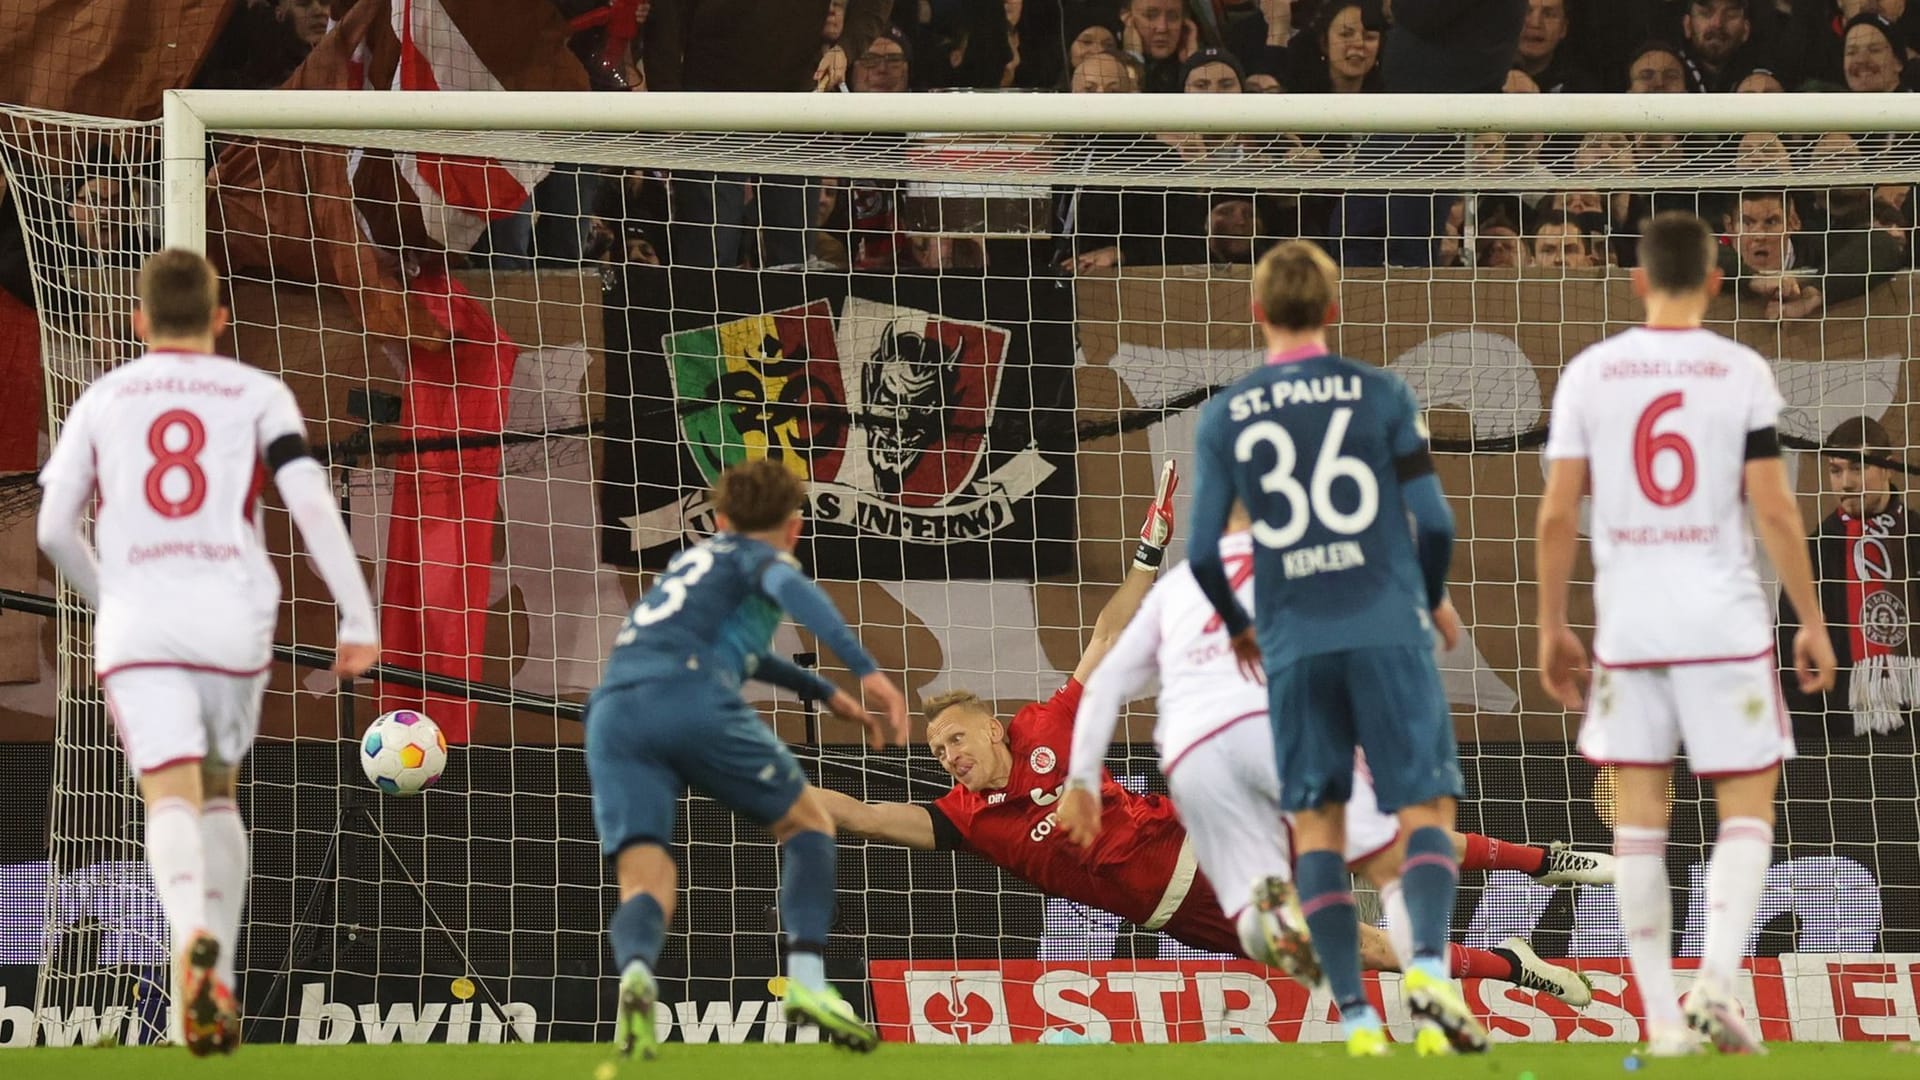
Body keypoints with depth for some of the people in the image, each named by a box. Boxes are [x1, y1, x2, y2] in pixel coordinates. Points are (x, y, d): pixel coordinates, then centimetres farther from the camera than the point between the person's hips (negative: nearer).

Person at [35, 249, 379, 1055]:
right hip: (233, 621, 1)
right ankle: (218, 987, 14)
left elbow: (53, 528, 10)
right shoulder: (257, 394, 9)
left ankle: (194, 937, -41)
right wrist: (359, 618, -5)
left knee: (172, 797, -11)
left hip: (137, 622, -1)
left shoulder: (103, 400, 13)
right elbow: (311, 504, -5)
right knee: (218, 790, 20)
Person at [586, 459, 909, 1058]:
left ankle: (635, 971, -40)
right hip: (691, 695, -5)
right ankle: (806, 979, -2)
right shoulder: (761, 557, 17)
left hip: (612, 710, 5)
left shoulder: (694, 559, 38)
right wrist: (867, 671, -17)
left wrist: (825, 692, 63)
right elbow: (790, 588, -8)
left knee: (647, 882, -4)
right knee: (807, 824, 16)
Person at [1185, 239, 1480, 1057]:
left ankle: (1354, 1013, -1)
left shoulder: (1224, 416, 6)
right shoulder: (1381, 395, 2)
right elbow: (1433, 521, -2)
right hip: (1387, 631, -1)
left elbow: (1202, 551, 2)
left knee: (1316, 822, 8)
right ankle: (1429, 962, -25)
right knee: (1426, 808, 0)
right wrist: (1434, 600, 18)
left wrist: (1236, 626, 21)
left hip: (1293, 644, 1)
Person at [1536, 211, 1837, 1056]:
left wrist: (1552, 626, 11)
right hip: (1725, 624, -2)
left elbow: (1557, 515, 1)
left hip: (1628, 625, 2)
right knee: (1747, 807, 6)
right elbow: (1774, 510, -6)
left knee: (1640, 813, 7)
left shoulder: (1589, 374, 2)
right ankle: (1716, 986, -12)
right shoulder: (1742, 373, -4)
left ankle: (1663, 1018, 4)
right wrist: (1811, 622, 3)